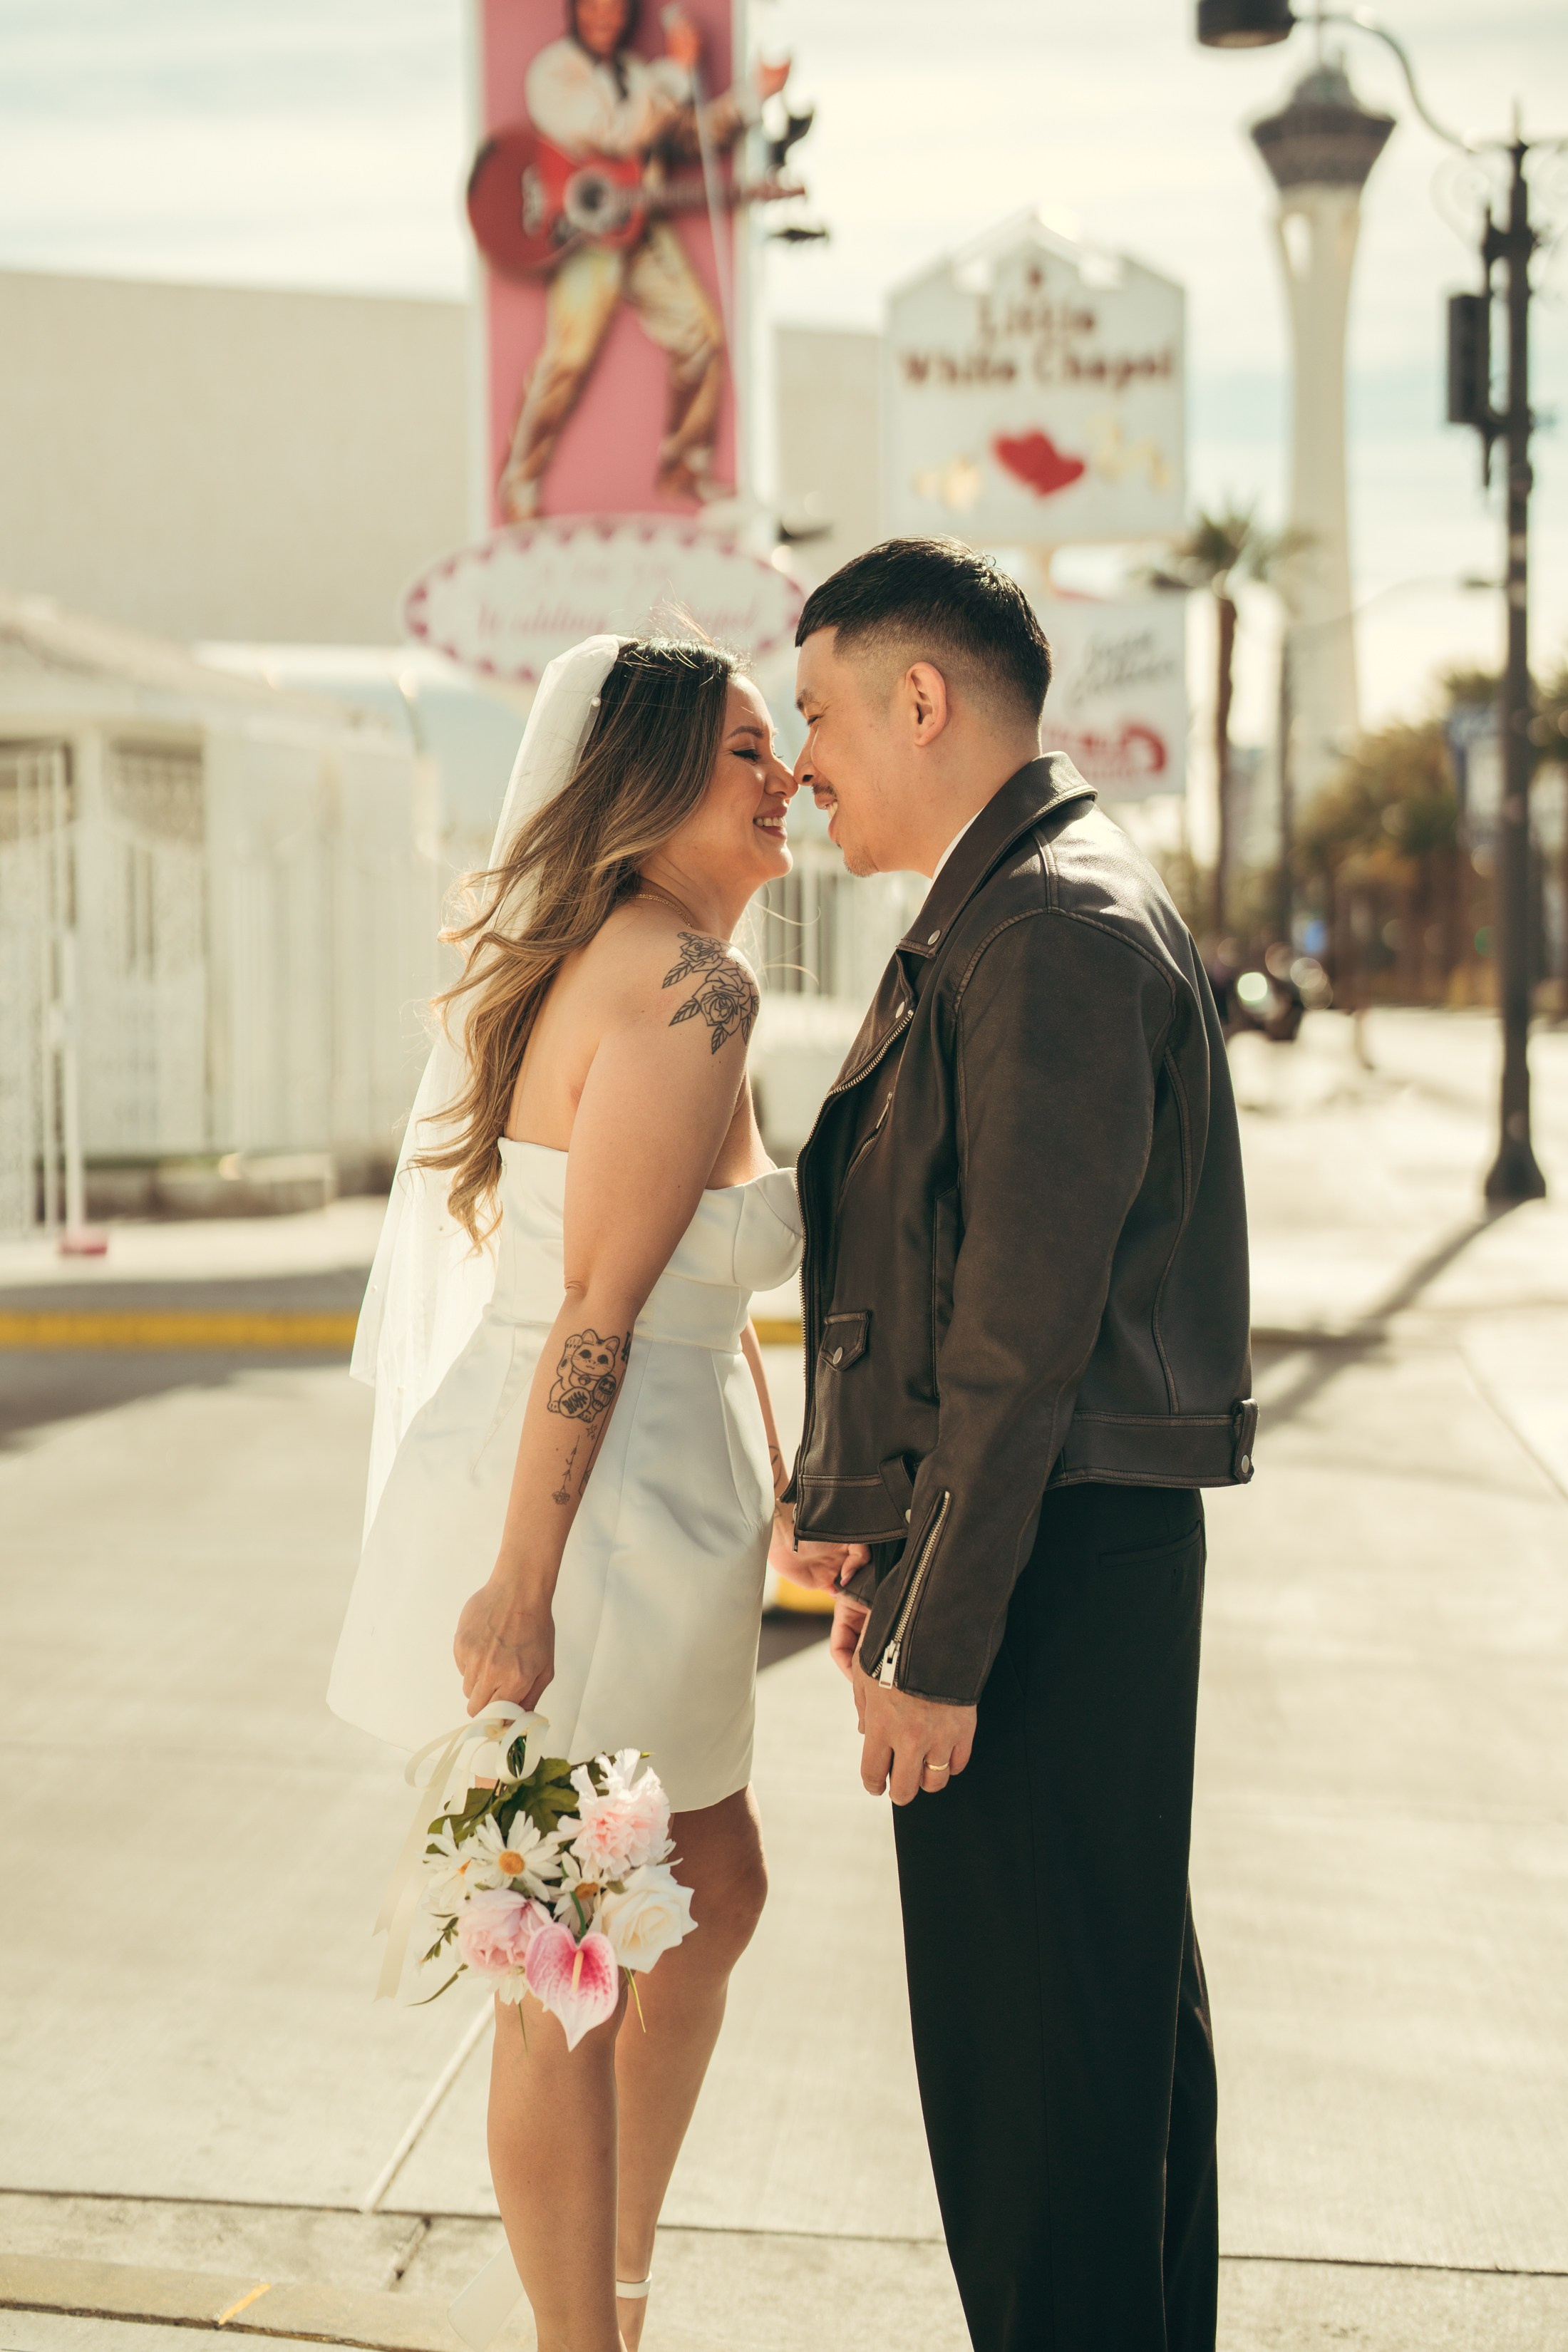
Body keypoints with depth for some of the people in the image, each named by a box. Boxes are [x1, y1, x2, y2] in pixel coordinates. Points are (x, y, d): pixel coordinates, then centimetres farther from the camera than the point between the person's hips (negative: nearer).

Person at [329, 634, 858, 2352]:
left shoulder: (635, 965, 13)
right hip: (582, 1522, -11)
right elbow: (595, 1317, -23)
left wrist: (779, 1504, 21)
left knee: (713, 1898, 22)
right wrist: (523, 1587, -24)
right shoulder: (689, 983, -19)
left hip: (651, 1514, 11)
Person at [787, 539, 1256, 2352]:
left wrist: (941, 1645, -19)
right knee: (1118, 2015, 19)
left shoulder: (1050, 933, -16)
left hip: (1050, 1573, -11)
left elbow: (1026, 1329, -21)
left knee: (1034, 2050, -2)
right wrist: (898, 1568, 18)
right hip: (1082, 1554, 11)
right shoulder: (1009, 921, 17)